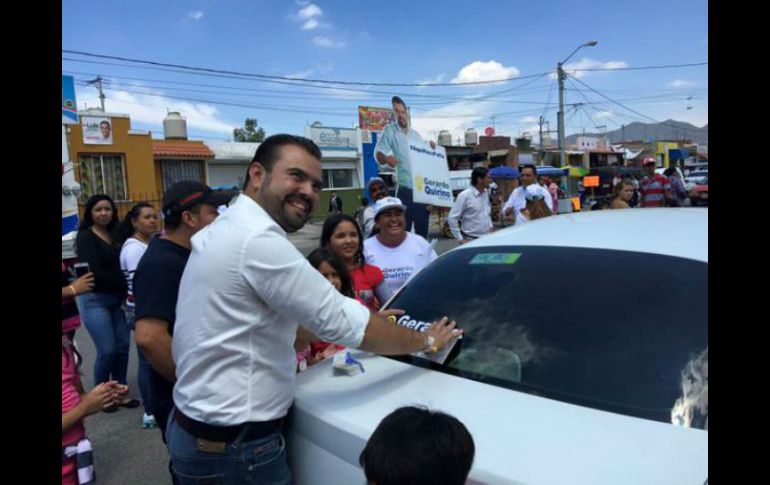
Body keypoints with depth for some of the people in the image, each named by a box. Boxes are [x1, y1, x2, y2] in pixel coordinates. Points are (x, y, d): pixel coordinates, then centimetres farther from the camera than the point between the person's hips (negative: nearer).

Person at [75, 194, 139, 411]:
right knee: (107, 350, -5)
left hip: (116, 298, 6)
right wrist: (123, 286, -14)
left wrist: (122, 291, -9)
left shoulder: (114, 235, 9)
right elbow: (94, 271, -18)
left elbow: (118, 266, 7)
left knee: (122, 346, 7)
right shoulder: (86, 237, -9)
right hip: (94, 300, -6)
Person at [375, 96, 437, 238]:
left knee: (423, 231, 12)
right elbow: (378, 153, -11)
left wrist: (431, 149, 5)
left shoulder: (416, 135, 15)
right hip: (405, 190, -5)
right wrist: (386, 157, -33)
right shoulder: (390, 130, -1)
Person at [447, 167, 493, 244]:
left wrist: (490, 227, 11)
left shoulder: (485, 194, 8)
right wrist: (460, 239, -14)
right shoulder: (465, 195, -15)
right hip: (471, 240, -7)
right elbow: (452, 218, -15)